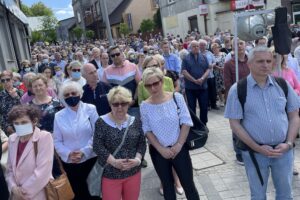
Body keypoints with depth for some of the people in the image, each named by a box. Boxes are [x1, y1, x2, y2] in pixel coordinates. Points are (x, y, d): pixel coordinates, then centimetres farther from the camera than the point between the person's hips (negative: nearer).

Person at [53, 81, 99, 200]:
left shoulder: (90, 109, -4)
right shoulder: (59, 116, 4)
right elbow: (57, 141, 3)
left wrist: (84, 152, -15)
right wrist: (68, 154, -13)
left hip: (90, 159, -2)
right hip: (69, 163, 2)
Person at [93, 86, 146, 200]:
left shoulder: (135, 121, 2)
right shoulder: (102, 122, -7)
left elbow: (142, 143, 3)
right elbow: (97, 146, -11)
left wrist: (137, 159, -14)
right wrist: (114, 161, -20)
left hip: (133, 172, 3)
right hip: (109, 174, -3)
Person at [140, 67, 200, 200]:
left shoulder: (176, 97, -10)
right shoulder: (144, 106, -7)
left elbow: (186, 122, -9)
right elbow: (147, 131, -3)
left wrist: (179, 145, -13)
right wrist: (161, 149, -10)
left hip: (179, 149, -1)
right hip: (158, 152, 1)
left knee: (188, 184, 8)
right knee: (167, 185, 18)